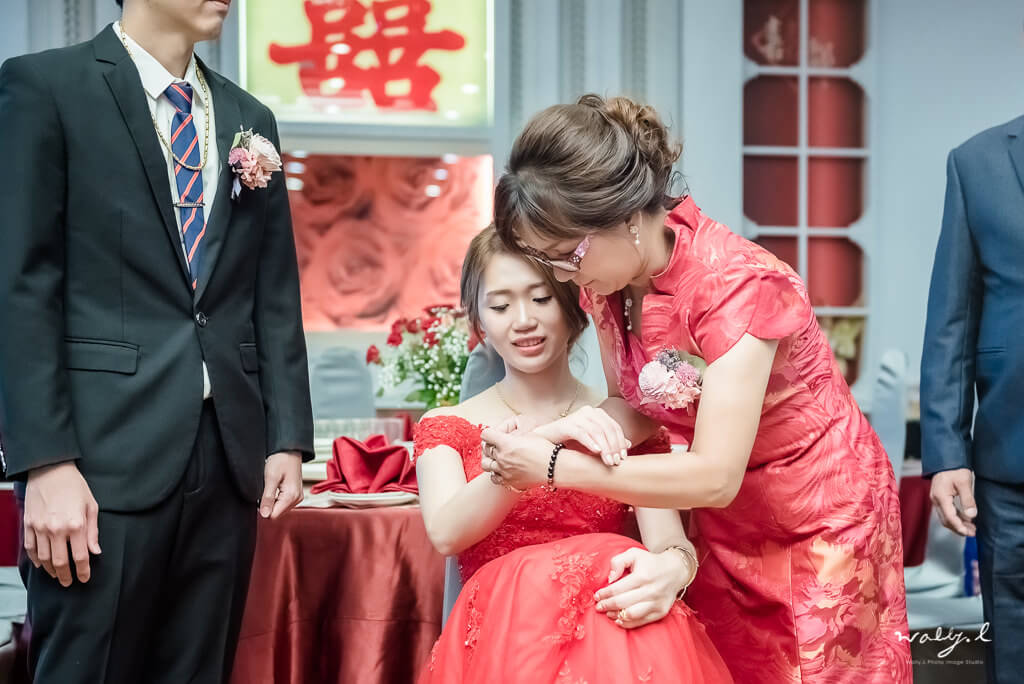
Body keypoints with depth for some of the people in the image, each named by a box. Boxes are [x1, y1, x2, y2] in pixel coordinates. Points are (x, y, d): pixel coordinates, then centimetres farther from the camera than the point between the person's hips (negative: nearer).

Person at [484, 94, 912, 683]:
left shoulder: (735, 283, -30)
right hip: (723, 525, 6)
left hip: (820, 522, -6)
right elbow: (636, 406, 0)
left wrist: (556, 469, -29)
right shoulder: (608, 275, -8)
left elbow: (714, 476, -31)